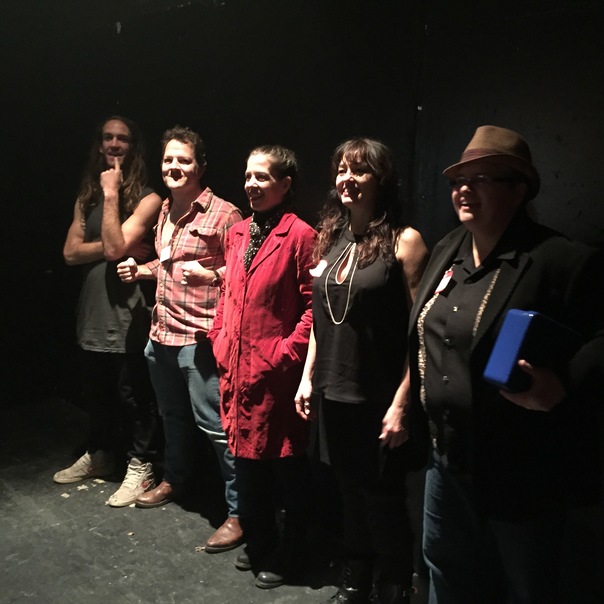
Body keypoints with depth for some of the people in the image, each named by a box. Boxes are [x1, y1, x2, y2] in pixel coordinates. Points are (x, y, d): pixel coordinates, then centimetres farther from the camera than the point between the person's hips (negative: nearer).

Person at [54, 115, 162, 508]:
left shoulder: (147, 199, -9)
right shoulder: (87, 197, 11)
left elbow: (114, 247, -21)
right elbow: (71, 252, 0)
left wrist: (111, 194, -16)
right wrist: (112, 245, -13)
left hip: (129, 315, -6)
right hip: (93, 312, 7)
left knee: (133, 395, 5)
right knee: (97, 392, 21)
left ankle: (140, 468, 21)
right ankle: (99, 454, 40)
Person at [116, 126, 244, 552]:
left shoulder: (223, 214, -12)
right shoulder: (165, 210, 14)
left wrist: (208, 275, -27)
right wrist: (142, 270, 10)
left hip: (200, 336, -8)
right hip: (163, 332, 8)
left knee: (215, 424, -4)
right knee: (173, 415, 24)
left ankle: (239, 511, 9)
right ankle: (174, 480, 45)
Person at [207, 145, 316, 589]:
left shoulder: (300, 235, -12)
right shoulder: (238, 234, 11)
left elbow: (314, 307, -14)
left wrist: (285, 353, -15)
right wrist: (221, 340, 9)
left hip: (277, 373, -7)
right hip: (238, 369, 7)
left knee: (285, 465, 9)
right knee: (247, 459, 18)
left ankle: (287, 555, 28)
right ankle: (259, 544, 37)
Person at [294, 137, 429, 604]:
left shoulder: (404, 242, -12)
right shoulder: (330, 238, 7)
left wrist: (401, 404, -16)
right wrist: (308, 377, 11)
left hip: (379, 401, -6)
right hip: (333, 394, 6)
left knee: (383, 504, 9)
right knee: (351, 496, 20)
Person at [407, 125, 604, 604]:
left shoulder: (564, 261, -18)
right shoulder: (448, 251, 6)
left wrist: (565, 387, -36)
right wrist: (419, 407, 14)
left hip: (522, 469, -7)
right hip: (447, 454, 7)